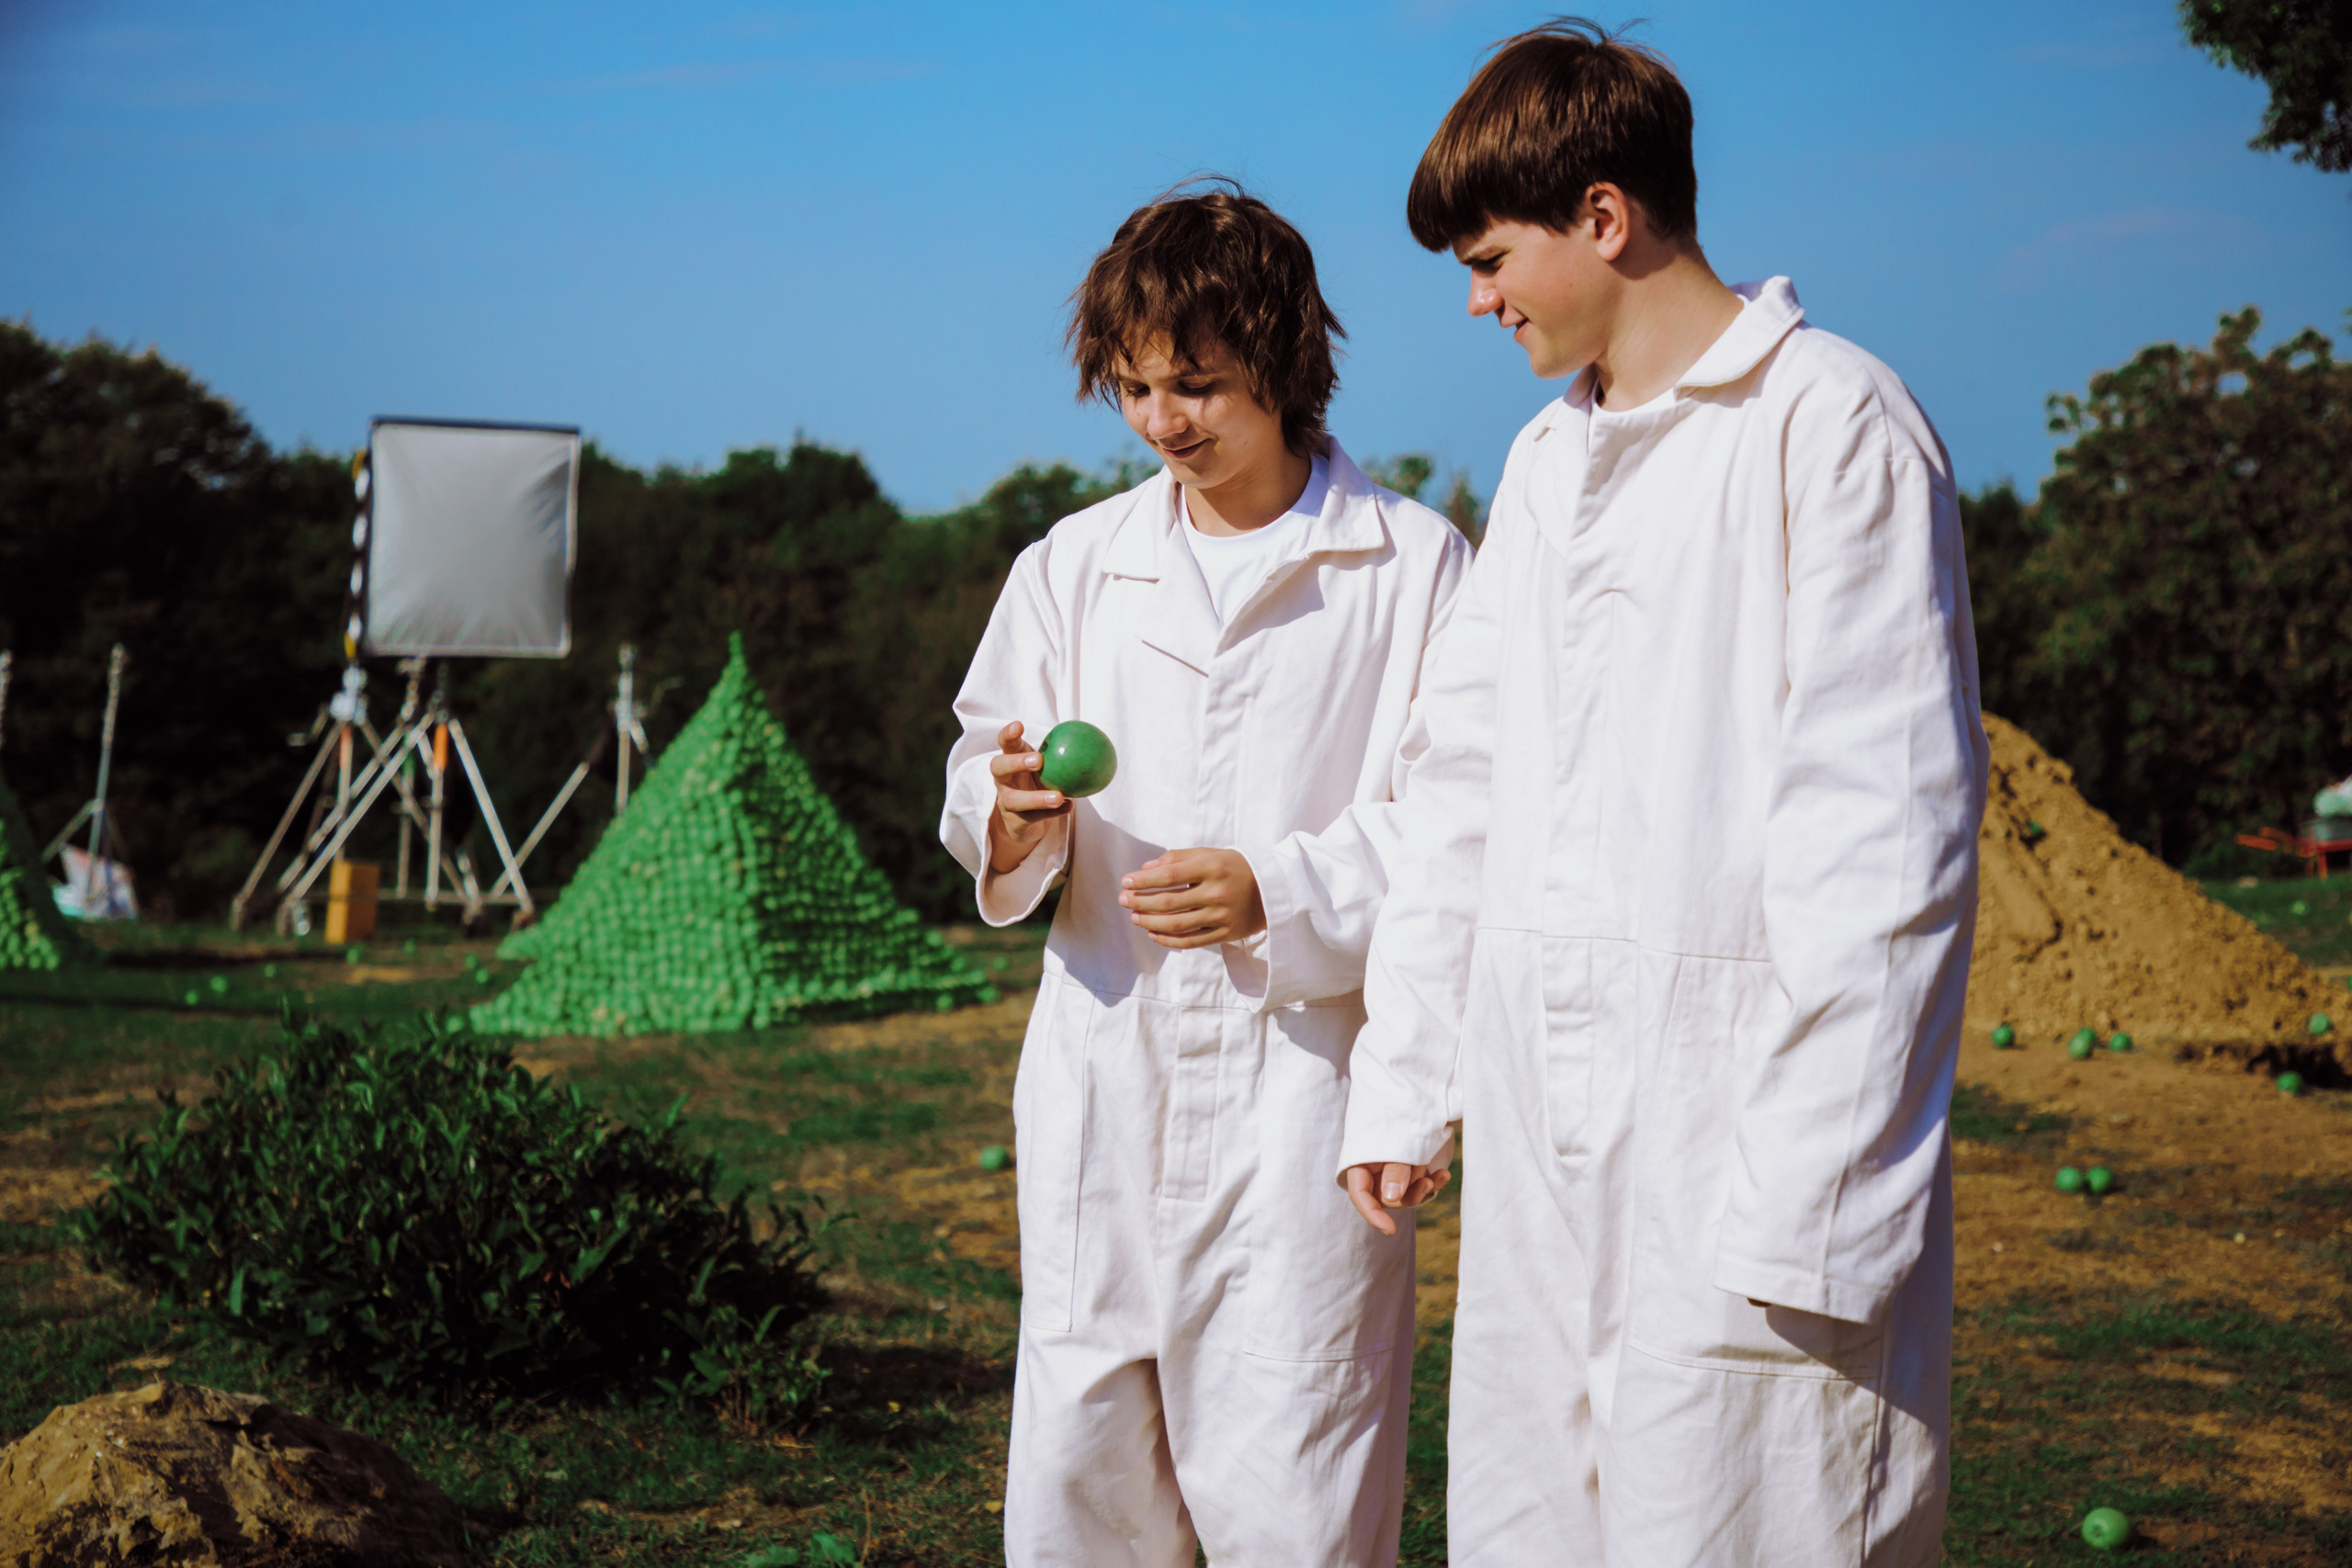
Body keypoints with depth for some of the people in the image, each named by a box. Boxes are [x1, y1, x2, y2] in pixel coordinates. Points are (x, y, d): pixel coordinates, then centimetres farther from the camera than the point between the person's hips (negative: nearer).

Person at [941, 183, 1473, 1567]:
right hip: (1104, 1077, 4)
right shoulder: (1074, 566, 12)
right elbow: (984, 762, 16)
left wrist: (1278, 896, -17)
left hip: (1303, 1076, -4)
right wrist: (1009, 815, -8)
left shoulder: (1415, 567, 0)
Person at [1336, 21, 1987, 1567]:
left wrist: (1810, 1195, -16)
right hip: (1544, 1132, 8)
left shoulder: (1833, 424, -7)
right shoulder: (1548, 460, 18)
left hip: (1743, 1107, -7)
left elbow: (1884, 834, -13)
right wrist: (1406, 1075, 15)